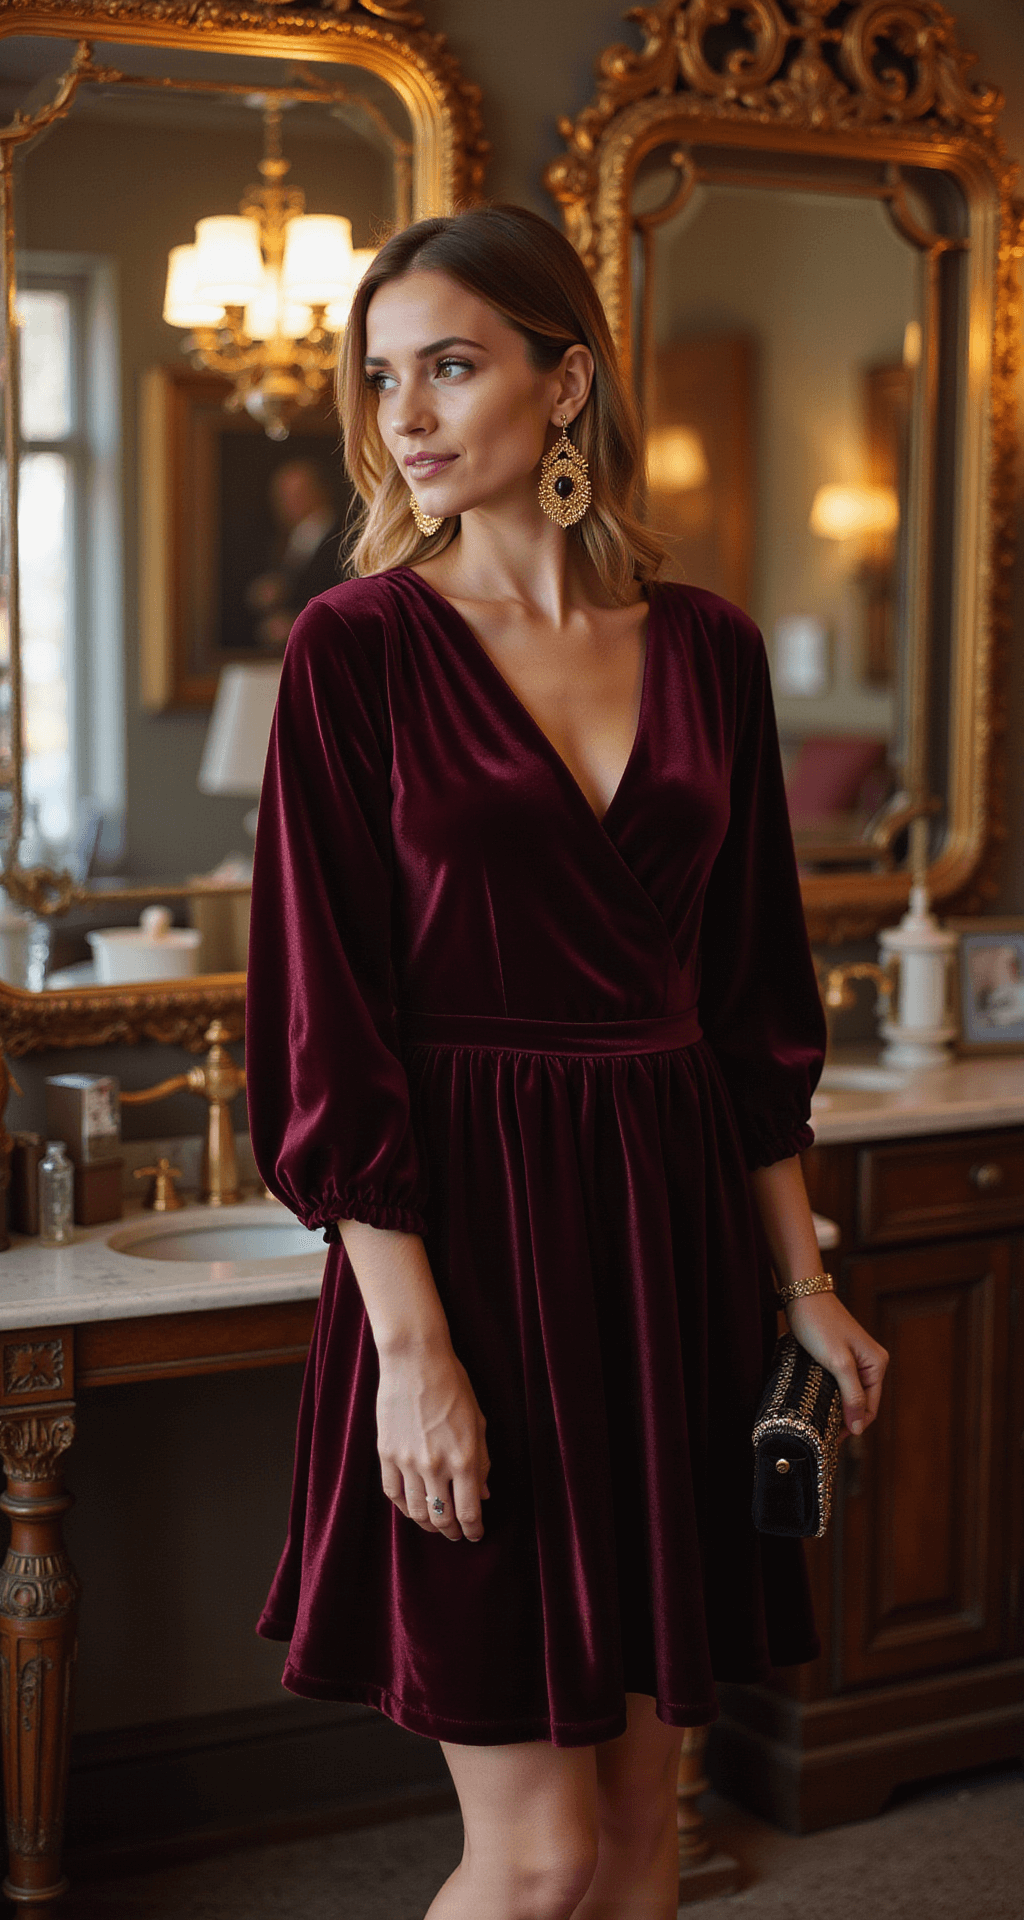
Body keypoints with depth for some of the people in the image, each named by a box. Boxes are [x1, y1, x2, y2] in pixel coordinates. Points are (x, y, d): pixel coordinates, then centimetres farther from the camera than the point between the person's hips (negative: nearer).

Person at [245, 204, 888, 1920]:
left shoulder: (706, 652, 6)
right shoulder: (360, 646, -6)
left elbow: (754, 998, 12)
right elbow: (329, 1024, -9)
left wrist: (805, 1286, 10)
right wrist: (410, 1344, -15)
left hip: (675, 1225, 4)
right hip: (470, 1231, -4)